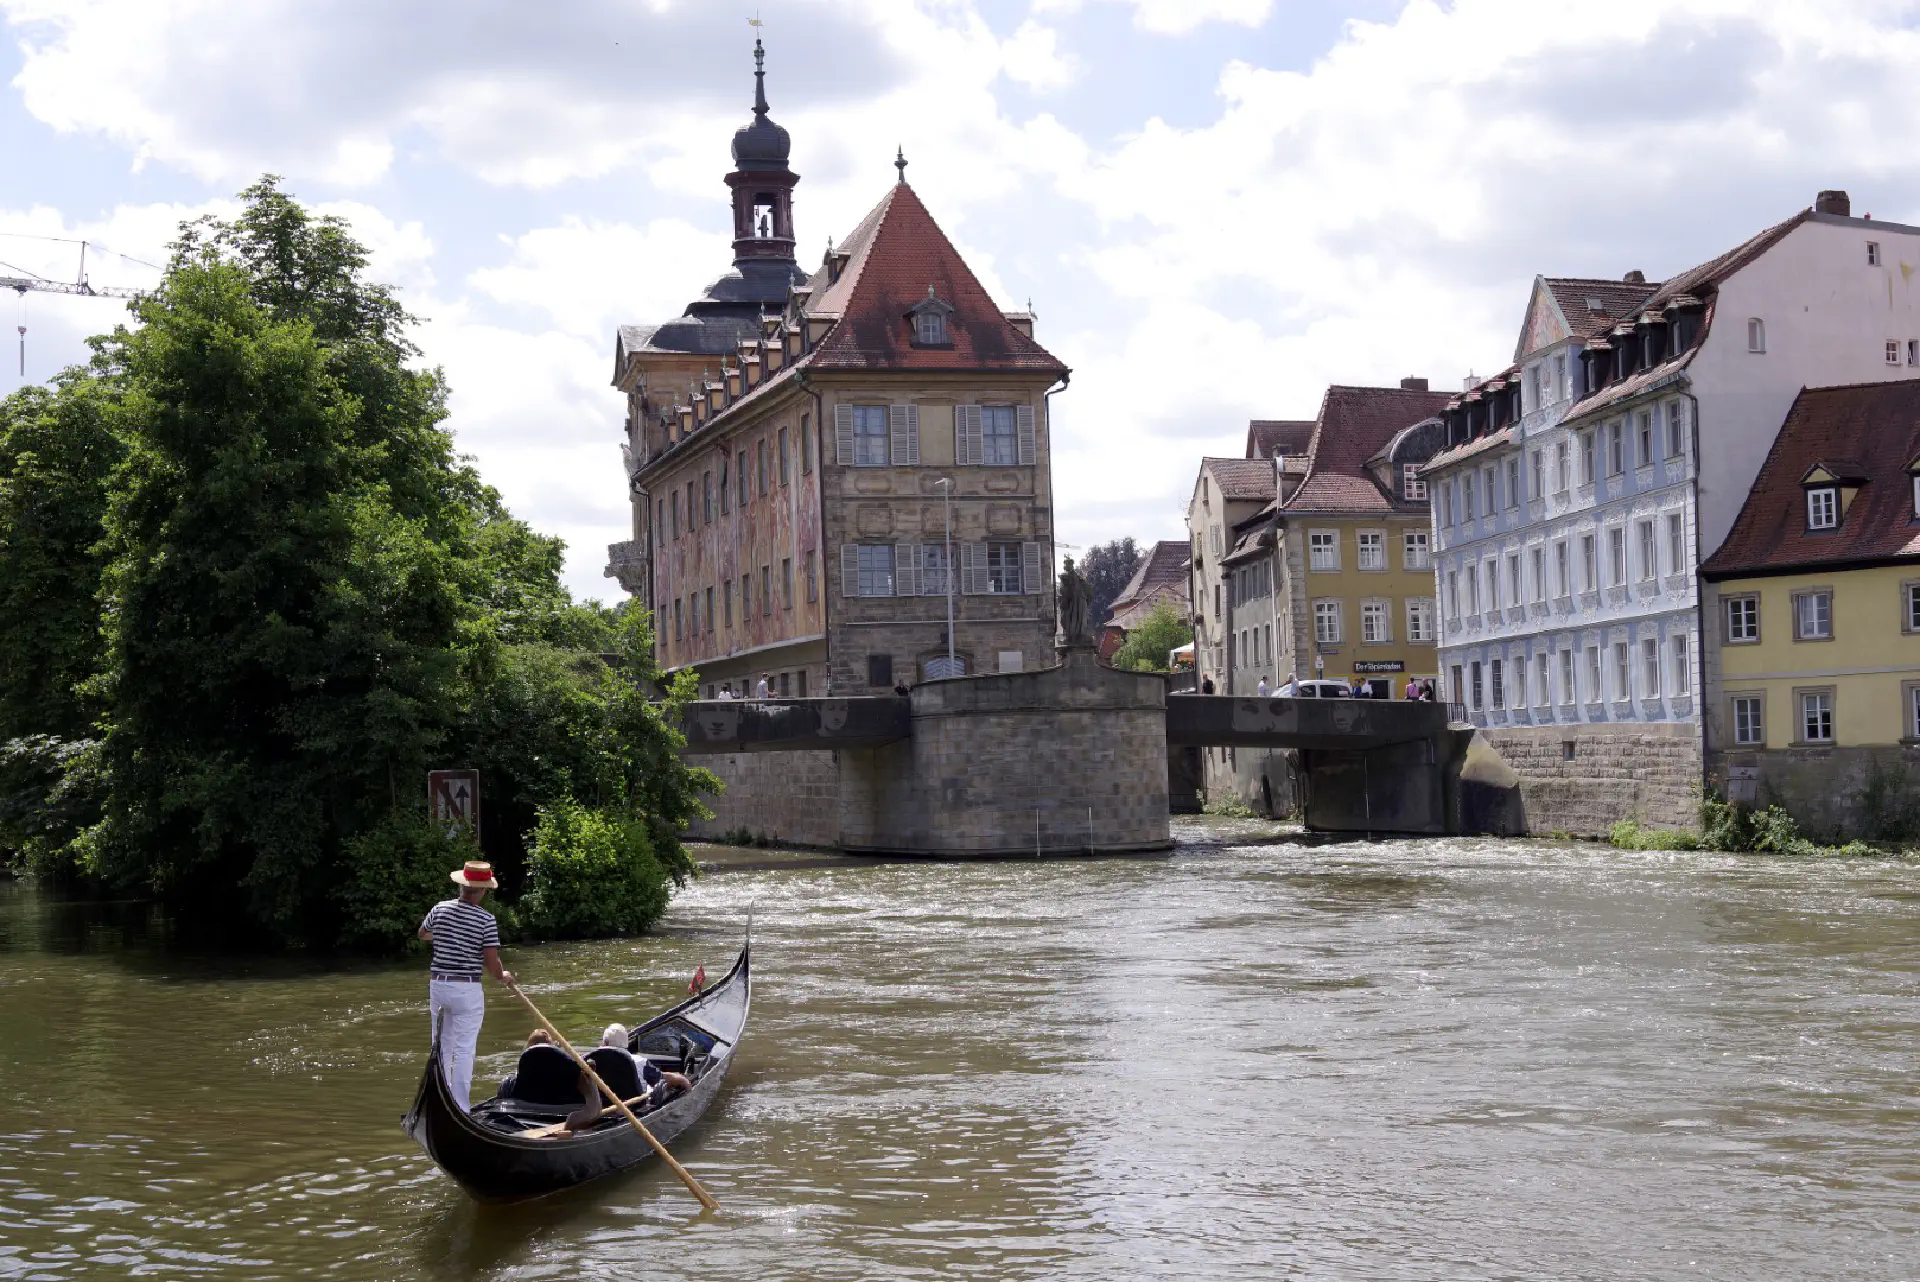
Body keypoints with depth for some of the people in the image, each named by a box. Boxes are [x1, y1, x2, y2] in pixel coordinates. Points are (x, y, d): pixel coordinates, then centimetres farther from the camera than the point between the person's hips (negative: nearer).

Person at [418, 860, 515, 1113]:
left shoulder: (440, 909, 0)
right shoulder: (486, 920, -13)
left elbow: (422, 934, 22)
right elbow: (491, 963, -14)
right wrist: (504, 976, 7)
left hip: (437, 985, 5)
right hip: (467, 989, -5)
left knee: (442, 1045, 18)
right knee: (464, 1050, 0)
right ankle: (459, 1108, -1)